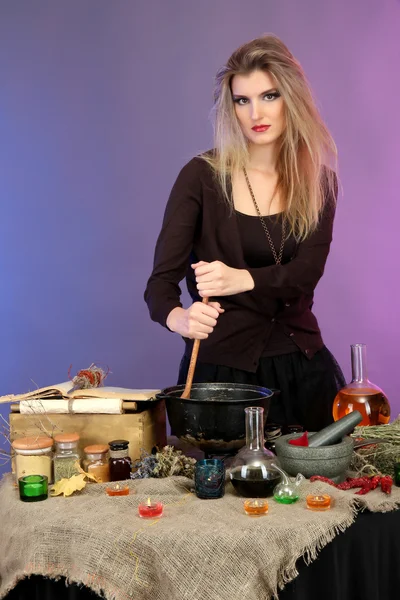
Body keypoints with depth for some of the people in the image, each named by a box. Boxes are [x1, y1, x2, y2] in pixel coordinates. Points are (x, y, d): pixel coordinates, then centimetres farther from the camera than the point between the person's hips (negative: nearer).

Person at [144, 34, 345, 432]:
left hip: (301, 366, 3)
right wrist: (178, 317, -35)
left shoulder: (318, 180, 2)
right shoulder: (202, 176, -7)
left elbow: (307, 271, -13)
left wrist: (243, 279, -33)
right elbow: (161, 281, -12)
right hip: (221, 364, -3)